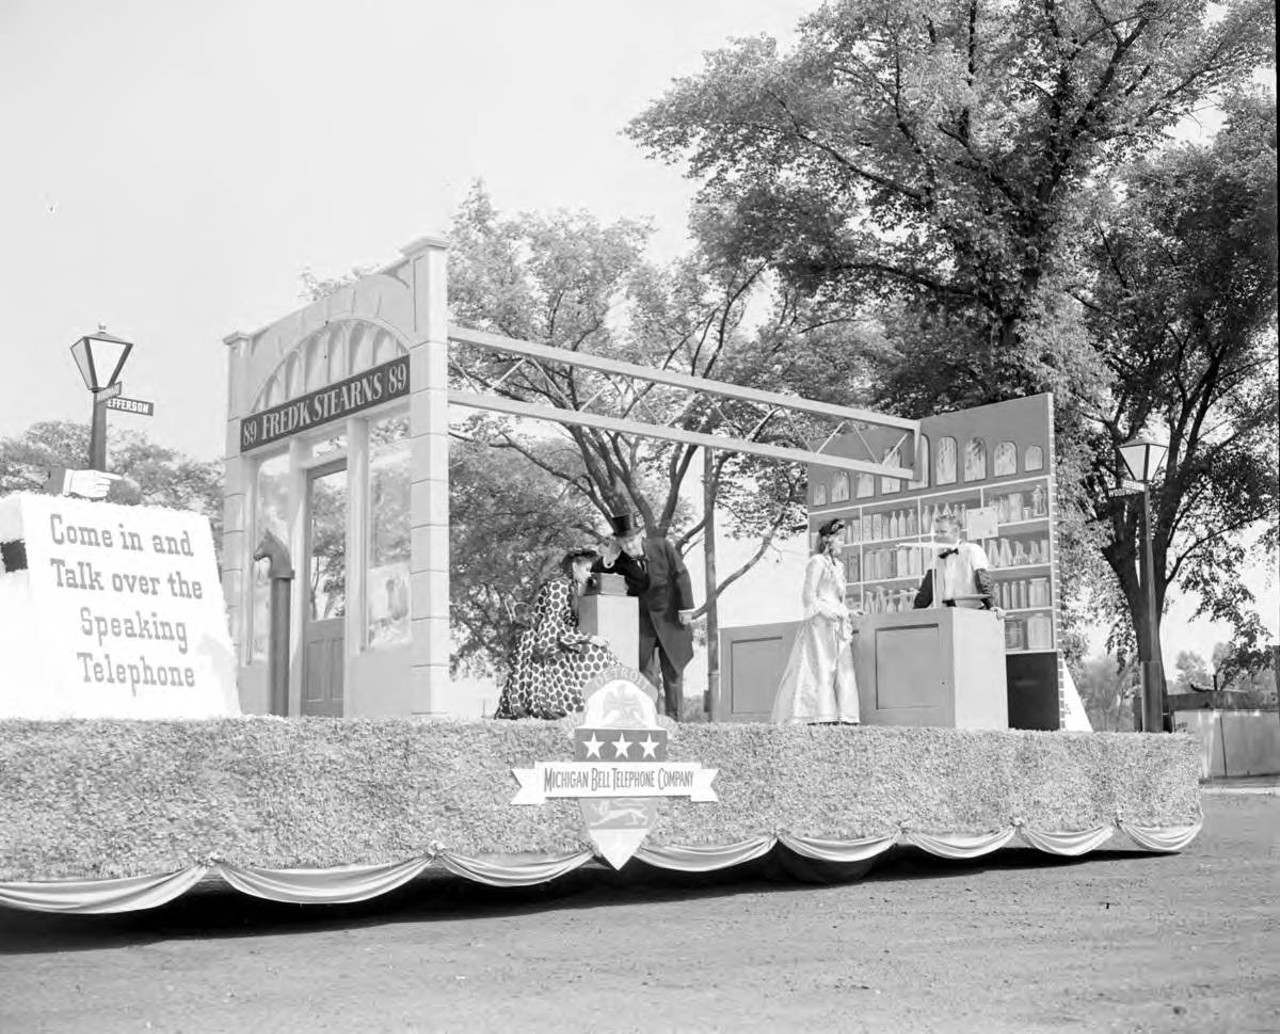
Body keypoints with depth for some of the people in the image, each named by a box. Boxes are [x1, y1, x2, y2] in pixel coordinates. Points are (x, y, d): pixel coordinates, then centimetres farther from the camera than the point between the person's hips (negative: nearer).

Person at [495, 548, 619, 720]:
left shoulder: (572, 588, 17)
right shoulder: (558, 585, -11)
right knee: (592, 654, -21)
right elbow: (553, 626, -19)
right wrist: (587, 638, -20)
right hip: (540, 651, -9)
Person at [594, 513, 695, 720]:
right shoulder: (619, 559, -9)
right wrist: (608, 559, -23)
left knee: (672, 671, 4)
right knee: (644, 670, -4)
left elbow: (681, 575, -6)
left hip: (669, 616, -1)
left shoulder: (661, 545, -13)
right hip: (641, 618, 1)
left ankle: (673, 719, 12)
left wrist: (686, 609, -10)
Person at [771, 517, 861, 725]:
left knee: (842, 668, 3)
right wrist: (827, 612, -17)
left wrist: (848, 613, 10)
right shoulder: (817, 562, -4)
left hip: (837, 624, 9)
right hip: (820, 622, -9)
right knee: (821, 667, -13)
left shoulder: (838, 566, 21)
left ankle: (844, 715, 2)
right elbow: (809, 596, -11)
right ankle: (819, 716, -16)